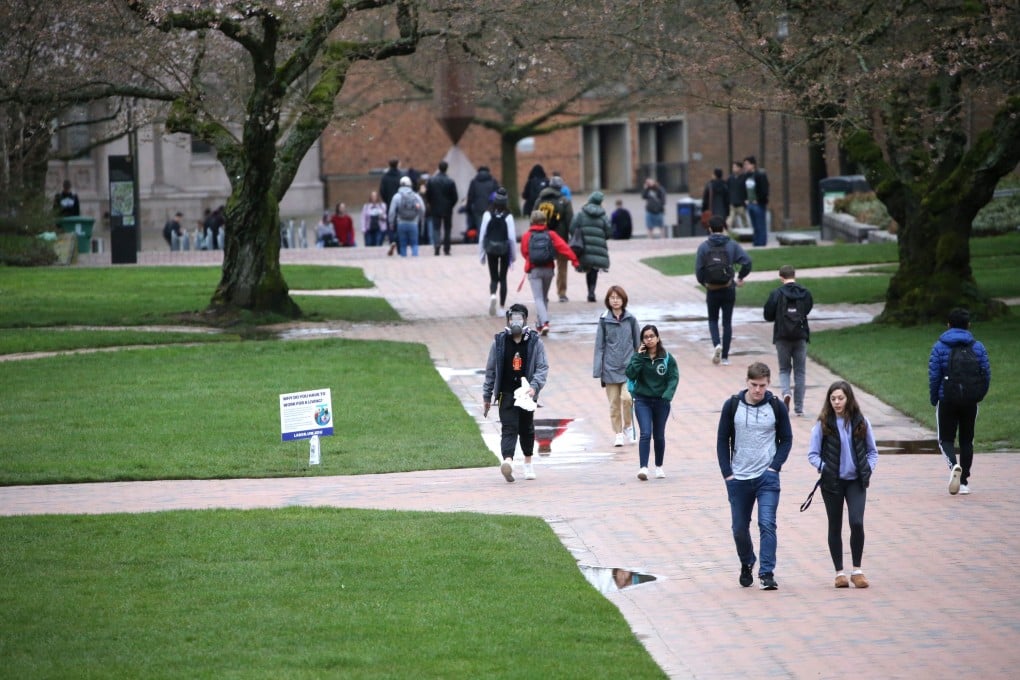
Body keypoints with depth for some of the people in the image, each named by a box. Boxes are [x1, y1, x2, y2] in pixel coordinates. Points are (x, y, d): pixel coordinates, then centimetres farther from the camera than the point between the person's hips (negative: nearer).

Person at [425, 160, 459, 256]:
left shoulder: (431, 180, -6)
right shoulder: (450, 182, -10)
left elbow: (427, 195, -3)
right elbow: (455, 197, -6)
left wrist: (431, 204, 12)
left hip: (435, 208, 0)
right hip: (447, 209, 0)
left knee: (436, 228, 4)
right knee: (447, 229, 10)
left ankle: (436, 244, -21)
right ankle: (446, 249, 12)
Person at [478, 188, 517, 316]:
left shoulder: (488, 215, -8)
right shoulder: (508, 217, -10)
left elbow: (482, 235, -5)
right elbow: (512, 237, -9)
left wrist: (481, 253, 5)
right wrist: (513, 255, 2)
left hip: (491, 249, 0)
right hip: (505, 249, 0)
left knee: (493, 277, 10)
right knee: (503, 278, 11)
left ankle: (492, 295, -20)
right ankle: (502, 306, 11)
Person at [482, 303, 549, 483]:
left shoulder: (535, 342, 1)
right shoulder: (499, 341, 2)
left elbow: (543, 367, -3)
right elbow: (491, 370, 8)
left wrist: (534, 386, -21)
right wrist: (486, 397, 10)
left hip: (527, 393, 1)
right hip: (506, 393, -1)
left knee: (526, 429, 14)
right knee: (509, 428, -16)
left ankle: (528, 462, 31)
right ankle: (507, 460, -33)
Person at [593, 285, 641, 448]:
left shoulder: (630, 319, 1)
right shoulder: (604, 320, 0)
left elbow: (637, 343, 9)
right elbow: (600, 346, 3)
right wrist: (598, 370, -1)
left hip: (629, 367, -1)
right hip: (610, 368, 1)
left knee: (626, 397, -17)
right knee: (614, 403, 3)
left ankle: (628, 426, 6)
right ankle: (619, 434, 15)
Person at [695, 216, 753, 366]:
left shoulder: (704, 247, -6)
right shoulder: (732, 245, -4)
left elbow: (698, 270, -8)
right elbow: (747, 262, -14)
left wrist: (705, 283, 10)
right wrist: (740, 278, 2)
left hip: (712, 291, 0)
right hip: (729, 290, 0)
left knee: (713, 319, 17)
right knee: (727, 322, 9)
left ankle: (716, 344, -9)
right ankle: (725, 357, 9)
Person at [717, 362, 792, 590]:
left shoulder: (776, 407, -2)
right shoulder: (732, 406, -1)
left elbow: (786, 439, 6)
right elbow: (723, 440, 4)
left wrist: (775, 466, -7)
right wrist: (727, 473, -3)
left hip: (767, 477, -2)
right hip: (738, 479, 2)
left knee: (767, 524, -14)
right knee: (739, 528, 10)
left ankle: (767, 573, -14)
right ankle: (746, 565, 34)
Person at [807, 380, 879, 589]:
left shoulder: (861, 423, 1)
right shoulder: (823, 425, -4)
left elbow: (872, 451, 10)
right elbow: (812, 454, -1)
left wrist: (868, 469, -4)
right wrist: (824, 468, -16)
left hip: (856, 480, 0)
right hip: (832, 482, 0)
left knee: (857, 523, -13)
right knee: (835, 527, 6)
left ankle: (857, 570, -1)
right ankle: (840, 572, 15)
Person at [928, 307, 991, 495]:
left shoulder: (939, 347, -3)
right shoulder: (978, 347, 2)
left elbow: (934, 376, -7)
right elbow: (987, 374, 1)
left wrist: (934, 399, 5)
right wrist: (979, 395, 16)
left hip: (947, 401, -2)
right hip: (970, 402, 2)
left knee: (946, 439, 6)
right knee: (966, 440, 12)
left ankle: (954, 466, -24)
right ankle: (964, 482, 11)